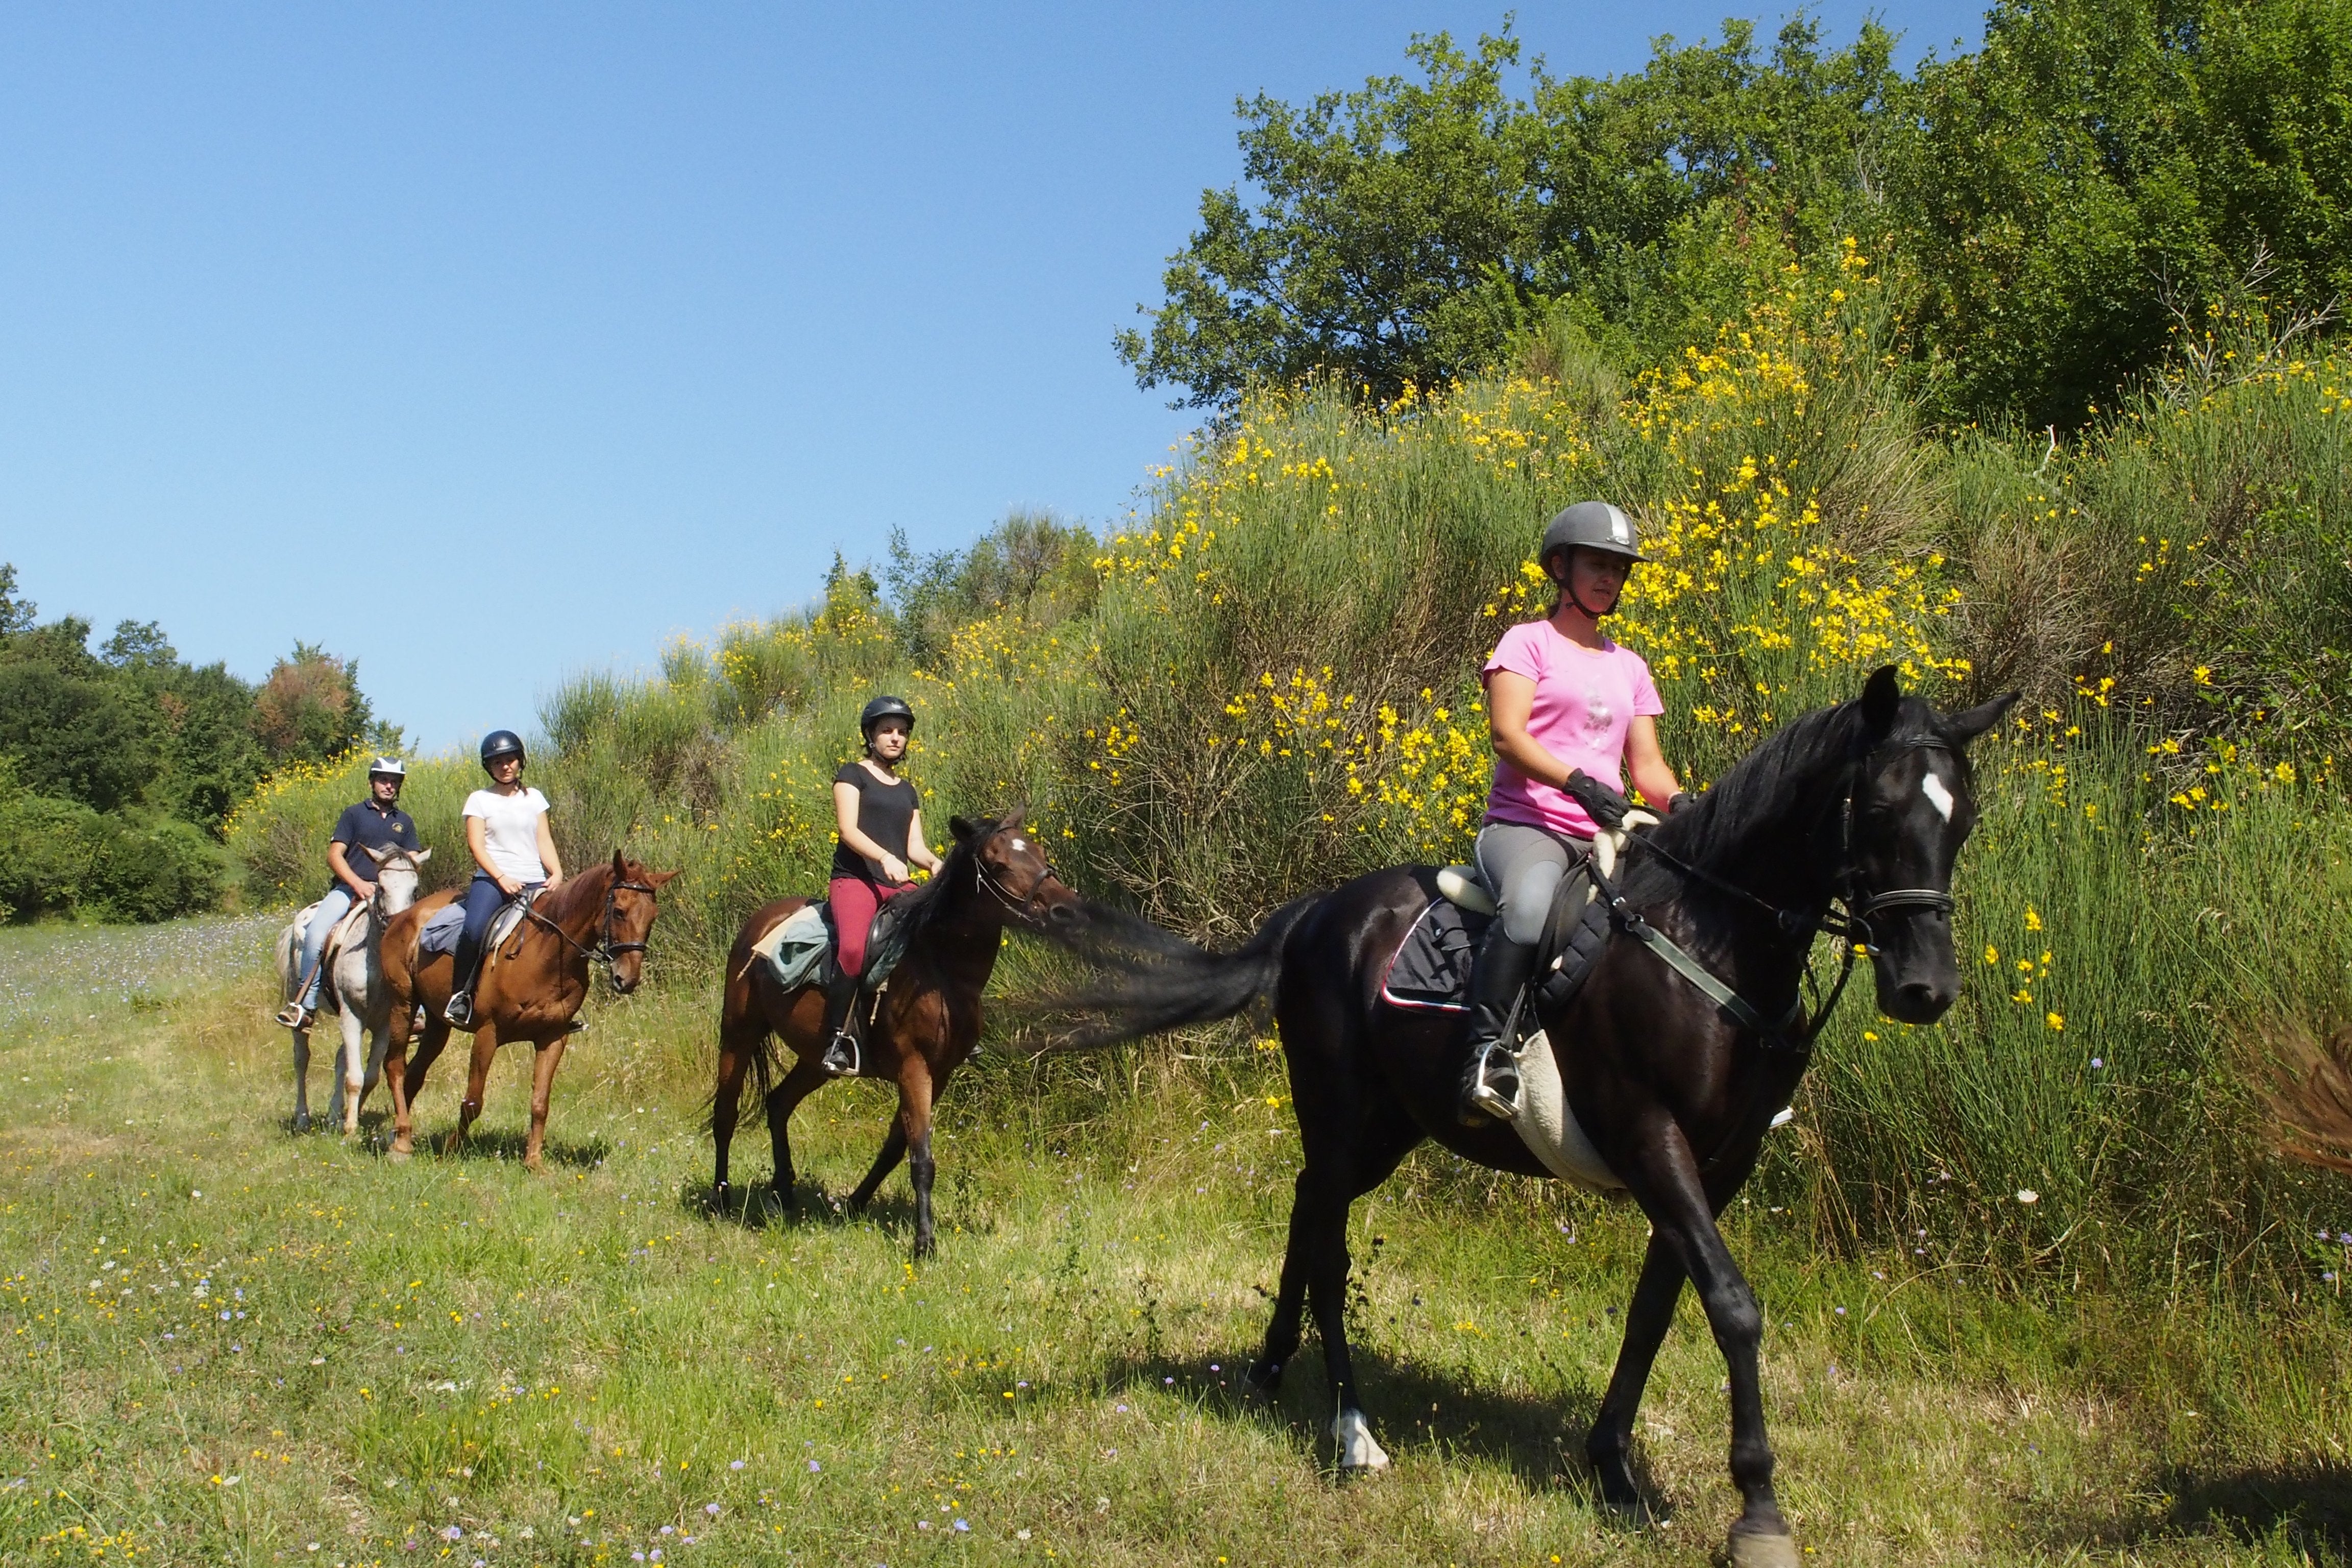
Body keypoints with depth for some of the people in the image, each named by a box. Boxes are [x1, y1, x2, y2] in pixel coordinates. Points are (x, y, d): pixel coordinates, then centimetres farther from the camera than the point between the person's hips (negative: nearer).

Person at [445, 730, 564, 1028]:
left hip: (534, 882, 4)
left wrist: (557, 873, -7)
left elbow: (544, 841, 12)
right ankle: (460, 994, -14)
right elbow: (476, 845, -2)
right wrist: (502, 878, -16)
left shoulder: (534, 798, 17)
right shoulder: (480, 800, 7)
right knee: (474, 929, -30)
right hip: (492, 880, -3)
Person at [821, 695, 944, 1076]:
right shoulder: (853, 774, 5)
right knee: (853, 946, -34)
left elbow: (914, 845, 14)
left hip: (897, 886, 6)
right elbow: (848, 829, -8)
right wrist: (885, 857, -24)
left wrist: (934, 863, -9)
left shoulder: (908, 791, 23)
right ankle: (838, 1038, -28)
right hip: (854, 879, -6)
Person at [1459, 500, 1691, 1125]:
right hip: (1525, 823, -6)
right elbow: (1507, 733, -10)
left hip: (1604, 837, 6)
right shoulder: (1529, 642, 6)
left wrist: (1679, 801, -7)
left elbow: (1646, 762, 17)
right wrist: (1582, 783, -25)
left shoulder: (1629, 667, 23)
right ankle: (1486, 1051, -32)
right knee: (1530, 908, -40)